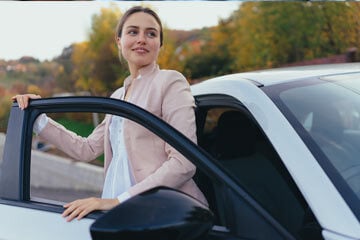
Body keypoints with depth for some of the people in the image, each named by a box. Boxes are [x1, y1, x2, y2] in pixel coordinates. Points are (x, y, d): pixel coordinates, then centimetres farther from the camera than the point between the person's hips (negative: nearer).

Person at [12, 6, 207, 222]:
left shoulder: (171, 82, -4)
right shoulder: (117, 96, 19)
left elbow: (183, 163, -13)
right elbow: (87, 149, 17)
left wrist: (117, 201, -18)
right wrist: (37, 119, 11)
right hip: (124, 213, 6)